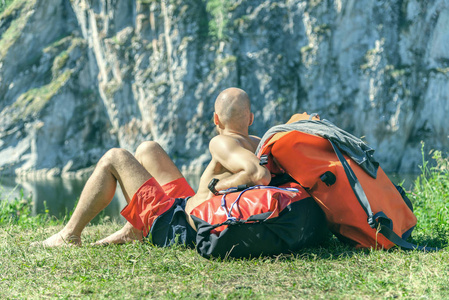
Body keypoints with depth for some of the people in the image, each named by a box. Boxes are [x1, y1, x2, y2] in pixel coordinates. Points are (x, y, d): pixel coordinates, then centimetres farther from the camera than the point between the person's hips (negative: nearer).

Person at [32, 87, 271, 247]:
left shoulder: (222, 143, -23)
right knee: (147, 149, 19)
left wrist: (216, 185, -30)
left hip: (174, 225, -8)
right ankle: (132, 230, 21)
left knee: (113, 158, 1)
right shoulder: (259, 145, 0)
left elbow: (260, 175, -40)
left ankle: (69, 235, 10)